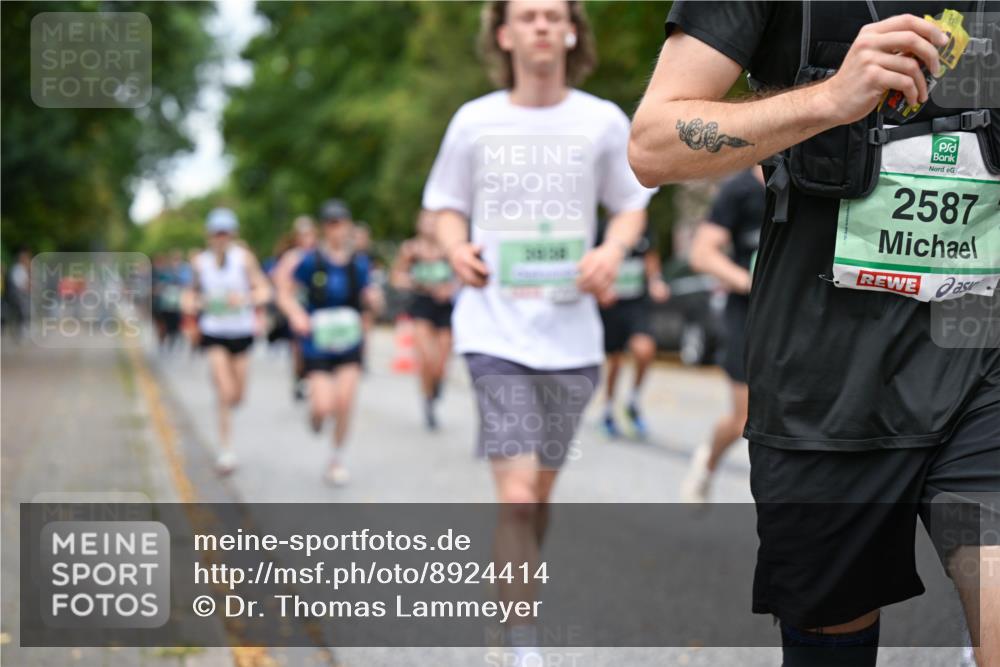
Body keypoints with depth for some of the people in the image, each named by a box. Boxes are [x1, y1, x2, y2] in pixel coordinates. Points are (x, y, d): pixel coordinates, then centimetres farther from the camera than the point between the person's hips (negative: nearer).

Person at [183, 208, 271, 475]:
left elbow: (264, 290, -6)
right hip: (213, 332, -1)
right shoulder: (200, 262, -1)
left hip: (241, 330, 1)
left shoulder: (244, 258, -6)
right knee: (226, 393, -12)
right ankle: (226, 450, -2)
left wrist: (245, 299, -26)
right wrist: (191, 301, -8)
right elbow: (194, 289, 15)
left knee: (237, 396, 8)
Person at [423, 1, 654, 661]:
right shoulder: (474, 121, 1)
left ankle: (517, 595, 38)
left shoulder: (603, 121, 3)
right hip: (496, 331, -2)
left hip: (571, 334, 2)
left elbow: (631, 205, 13)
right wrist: (457, 248, -9)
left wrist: (614, 249, -8)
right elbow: (447, 205, 12)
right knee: (517, 496, -13)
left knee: (539, 493, 13)